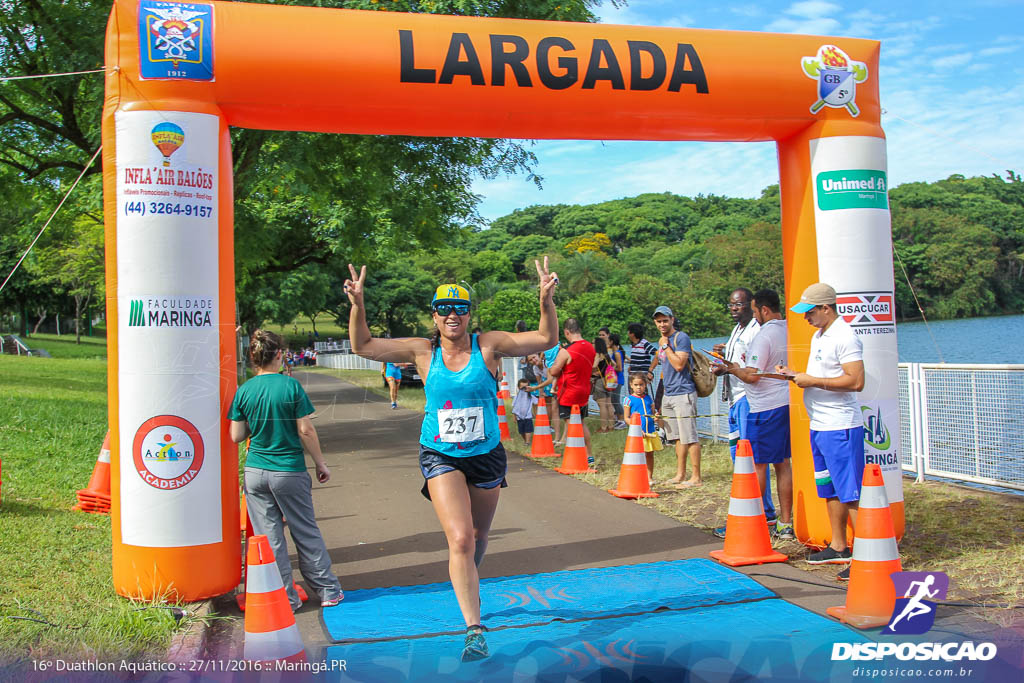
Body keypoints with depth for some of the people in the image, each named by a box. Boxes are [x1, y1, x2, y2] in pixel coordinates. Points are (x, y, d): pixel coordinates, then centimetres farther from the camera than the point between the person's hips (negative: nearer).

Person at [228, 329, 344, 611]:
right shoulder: (291, 386, -9)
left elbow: (236, 436, 0)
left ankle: (285, 599, 14)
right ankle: (328, 590, 20)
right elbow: (306, 431, -8)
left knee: (270, 538, 9)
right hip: (290, 472, -2)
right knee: (306, 533, 11)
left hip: (255, 472, 2)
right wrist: (320, 463, 3)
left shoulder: (243, 391, -2)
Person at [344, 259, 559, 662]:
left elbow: (546, 339, -8)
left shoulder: (488, 346, -7)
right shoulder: (423, 352, -4)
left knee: (478, 535, 18)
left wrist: (546, 301, -24)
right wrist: (357, 305, -15)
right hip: (440, 458, -1)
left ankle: (466, 585, 52)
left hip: (486, 455, 2)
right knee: (460, 539, -16)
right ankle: (474, 630, -10)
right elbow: (362, 346, -1)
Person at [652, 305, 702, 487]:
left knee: (689, 438, -7)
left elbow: (679, 365, -21)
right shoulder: (661, 341, 15)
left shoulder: (681, 338, -10)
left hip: (683, 393, -8)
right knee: (678, 438, 13)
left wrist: (666, 346, -14)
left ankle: (696, 477, -3)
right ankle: (680, 475, 18)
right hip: (668, 395, 8)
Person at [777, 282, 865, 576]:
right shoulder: (819, 335, 15)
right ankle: (838, 548, 26)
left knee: (849, 493, -8)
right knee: (831, 491, 16)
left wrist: (813, 381, -19)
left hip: (841, 427, -10)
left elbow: (856, 381, -23)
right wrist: (797, 375, 9)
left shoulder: (844, 337, -15)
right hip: (819, 426, 10)